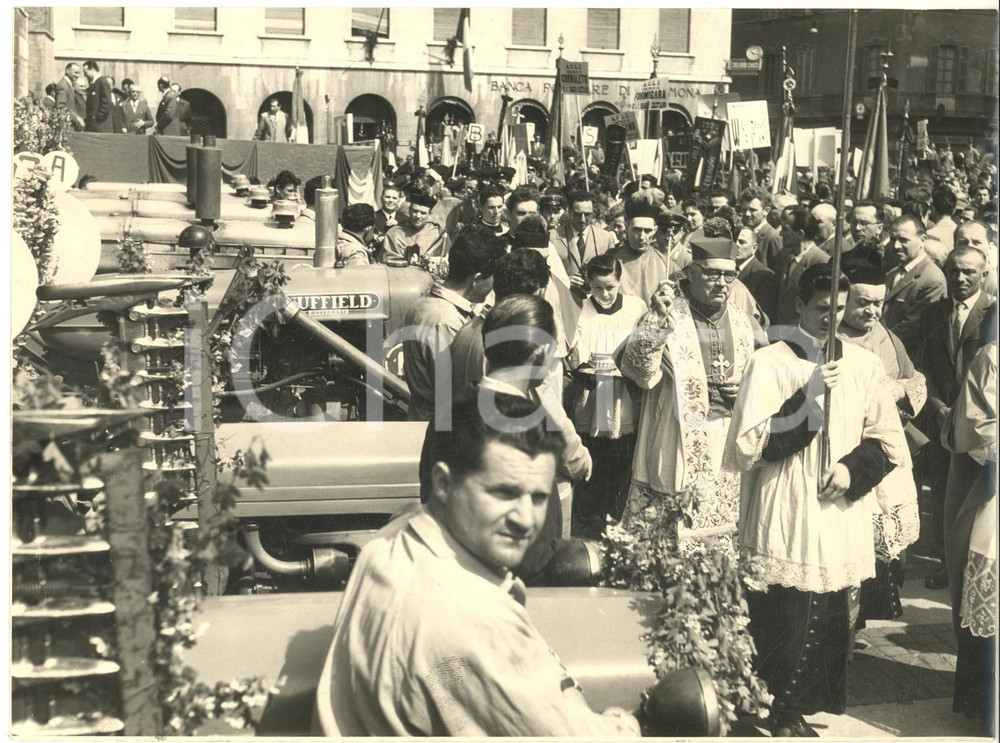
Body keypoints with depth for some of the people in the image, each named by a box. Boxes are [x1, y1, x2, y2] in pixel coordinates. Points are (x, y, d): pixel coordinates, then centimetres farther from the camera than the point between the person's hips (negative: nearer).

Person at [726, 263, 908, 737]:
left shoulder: (863, 365, 6)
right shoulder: (769, 364, -4)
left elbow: (889, 443, 11)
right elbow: (749, 446, -12)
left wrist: (852, 468, -7)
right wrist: (808, 397, -17)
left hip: (840, 519, 4)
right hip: (783, 524, -3)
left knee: (828, 624, 6)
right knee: (783, 625, -4)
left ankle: (795, 709, 22)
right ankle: (784, 712, 15)